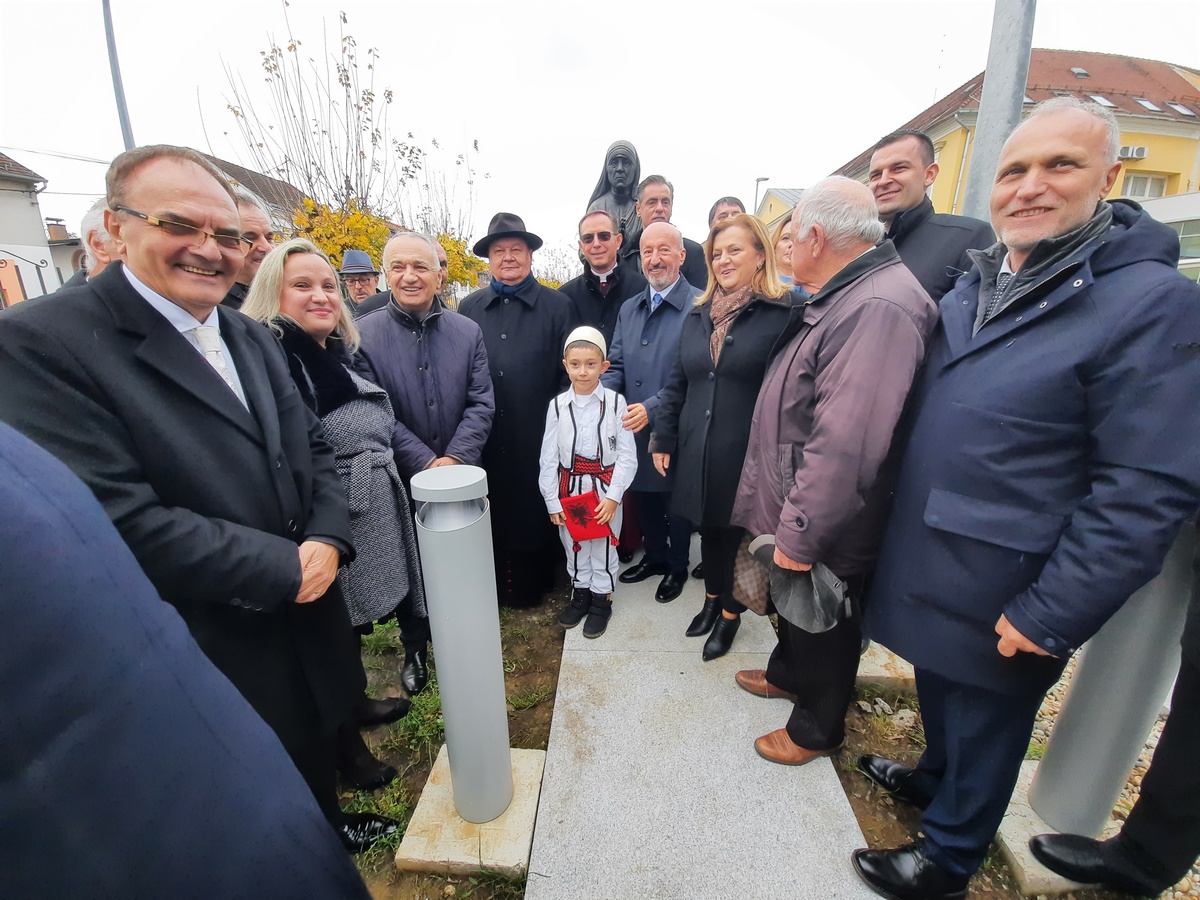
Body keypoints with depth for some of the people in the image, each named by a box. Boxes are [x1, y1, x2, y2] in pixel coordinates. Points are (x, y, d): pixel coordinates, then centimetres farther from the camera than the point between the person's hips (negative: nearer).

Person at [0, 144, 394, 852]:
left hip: (311, 626, 7)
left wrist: (329, 538, -12)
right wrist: (285, 567, -21)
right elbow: (118, 521, -25)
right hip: (216, 666, -6)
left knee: (319, 752, 32)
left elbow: (313, 447, 6)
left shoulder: (255, 340, 6)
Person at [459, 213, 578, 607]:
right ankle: (497, 587, 34)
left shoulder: (558, 306, 2)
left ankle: (533, 585, 33)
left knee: (534, 513, 11)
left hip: (537, 438, -2)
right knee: (492, 513, 13)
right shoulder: (469, 308, 8)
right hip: (484, 438, 2)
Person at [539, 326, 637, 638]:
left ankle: (601, 599, 34)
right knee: (573, 545, 18)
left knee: (603, 546, 12)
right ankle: (580, 592, 40)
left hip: (605, 487, -2)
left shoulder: (615, 402, -11)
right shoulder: (557, 405, -6)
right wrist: (552, 500, -2)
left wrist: (613, 496, -14)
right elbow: (548, 457, -2)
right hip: (569, 487, 2)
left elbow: (627, 455, -9)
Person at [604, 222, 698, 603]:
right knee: (642, 499, 19)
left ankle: (677, 567, 37)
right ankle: (655, 556, 44)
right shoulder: (628, 309, 9)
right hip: (634, 431, 6)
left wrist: (652, 408, -25)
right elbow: (616, 366, 8)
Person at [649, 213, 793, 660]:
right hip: (697, 451, 5)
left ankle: (731, 613, 35)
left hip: (746, 454, -4)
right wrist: (662, 438, 8)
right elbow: (677, 383, 11)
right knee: (708, 528, 18)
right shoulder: (698, 315, 10)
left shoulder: (782, 314, -8)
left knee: (738, 534, 11)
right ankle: (712, 598, 43)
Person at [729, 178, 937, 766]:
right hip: (794, 512, 9)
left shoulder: (879, 309, -28)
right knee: (791, 607, 28)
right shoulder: (840, 296, 7)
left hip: (826, 532, -9)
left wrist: (799, 537, -25)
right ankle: (787, 674, 54)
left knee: (822, 627, 15)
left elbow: (844, 448, -33)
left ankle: (816, 729, 40)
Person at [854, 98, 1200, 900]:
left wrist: (1050, 617, -19)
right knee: (938, 694, 28)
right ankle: (935, 777, 55)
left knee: (984, 724, 18)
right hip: (927, 565, 6)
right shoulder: (972, 289, 5)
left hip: (1001, 600, -6)